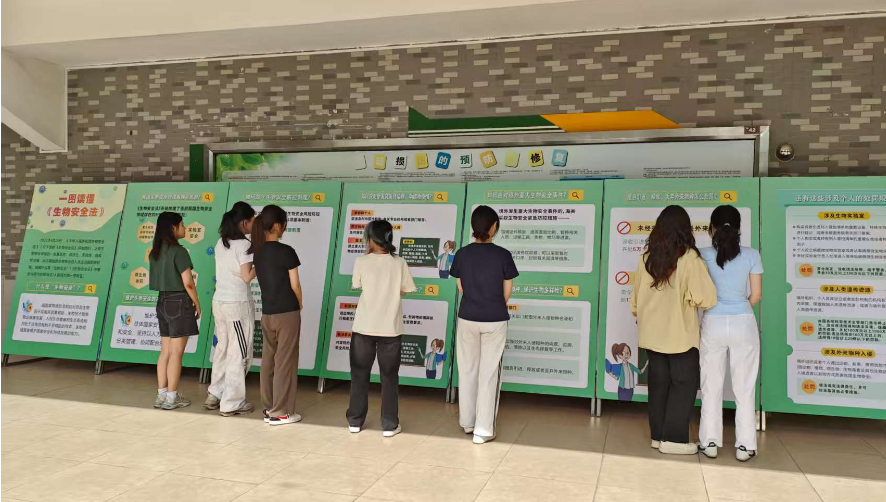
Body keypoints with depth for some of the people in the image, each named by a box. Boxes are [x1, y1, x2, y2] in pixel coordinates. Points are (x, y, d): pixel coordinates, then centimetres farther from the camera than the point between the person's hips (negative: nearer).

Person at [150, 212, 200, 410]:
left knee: (165, 351, 13)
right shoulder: (179, 251, -15)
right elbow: (188, 283, -16)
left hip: (162, 301, 8)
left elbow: (157, 278, 11)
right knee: (176, 352, -1)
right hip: (179, 301, -8)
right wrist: (197, 303, -5)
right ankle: (171, 397, 4)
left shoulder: (155, 252, 9)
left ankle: (161, 395, 17)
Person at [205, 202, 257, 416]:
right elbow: (247, 277, -17)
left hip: (219, 301, 8)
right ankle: (232, 403, 7)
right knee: (239, 354, 2)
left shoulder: (220, 243, 9)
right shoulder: (244, 244, -14)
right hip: (238, 304, -8)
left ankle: (215, 395, 24)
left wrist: (252, 260, 12)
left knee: (223, 349, 18)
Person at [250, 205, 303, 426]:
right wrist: (300, 305, 8)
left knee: (268, 361, 13)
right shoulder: (286, 251, -15)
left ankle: (269, 408, 21)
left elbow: (263, 280, 9)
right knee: (285, 362, 1)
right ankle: (281, 412, 7)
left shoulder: (257, 251, 5)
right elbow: (295, 285, -11)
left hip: (267, 313, 6)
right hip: (287, 313, -6)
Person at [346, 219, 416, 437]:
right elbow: (404, 291, 2)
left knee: (359, 374, 14)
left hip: (364, 327, 0)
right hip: (390, 328, 0)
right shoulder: (399, 263, -5)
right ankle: (389, 425, 13)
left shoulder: (361, 262, -7)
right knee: (389, 376, 11)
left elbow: (357, 285, 8)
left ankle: (355, 421, 22)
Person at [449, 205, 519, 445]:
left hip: (468, 319, 3)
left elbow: (461, 289, 5)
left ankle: (468, 422, 27)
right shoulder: (503, 255, -10)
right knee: (489, 373, 4)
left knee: (467, 371, 15)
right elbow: (507, 292, -1)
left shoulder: (462, 254, -4)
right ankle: (483, 429, 7)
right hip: (495, 320, -2)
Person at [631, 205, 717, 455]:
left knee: (658, 383, 13)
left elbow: (636, 295, 11)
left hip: (653, 332, 5)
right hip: (680, 333, -5)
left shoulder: (647, 257, 2)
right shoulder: (689, 258, -14)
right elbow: (706, 298, -16)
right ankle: (674, 438, 8)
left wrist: (641, 317, 26)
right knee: (683, 385, 6)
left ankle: (658, 435, 20)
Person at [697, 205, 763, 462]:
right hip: (743, 324, 0)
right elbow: (756, 295, 1)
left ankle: (710, 442, 15)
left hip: (713, 324, 0)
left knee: (711, 387, 9)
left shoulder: (703, 255, -4)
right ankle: (744, 445, 14)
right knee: (744, 388, 9)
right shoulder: (751, 255, -3)